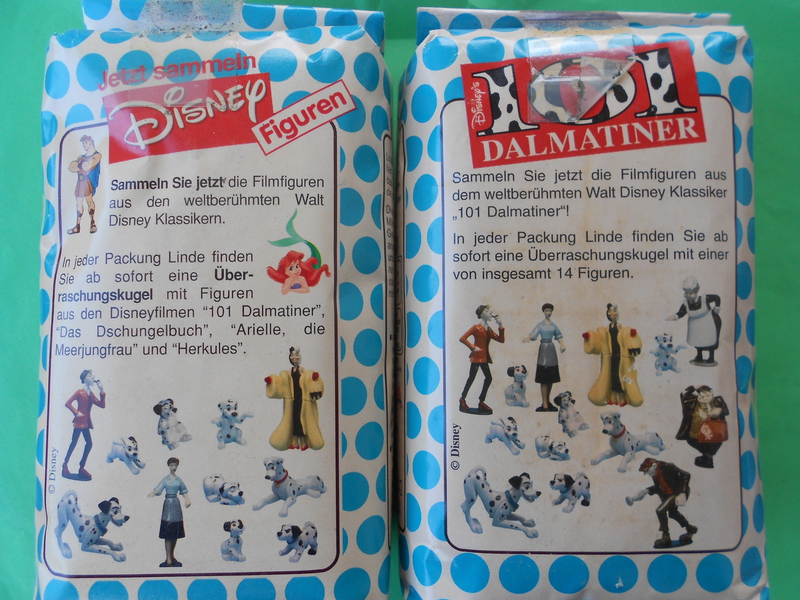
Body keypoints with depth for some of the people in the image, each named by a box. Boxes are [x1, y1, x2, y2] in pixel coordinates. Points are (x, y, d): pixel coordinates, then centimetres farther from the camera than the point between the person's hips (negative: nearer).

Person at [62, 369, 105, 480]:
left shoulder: (91, 394, 12)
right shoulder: (80, 392, -8)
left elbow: (102, 405, 5)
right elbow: (68, 403, -15)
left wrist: (102, 391, -1)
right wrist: (76, 413, -17)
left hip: (86, 422, 7)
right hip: (79, 421, -7)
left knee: (89, 444, 4)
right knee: (74, 443, -3)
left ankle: (81, 467, 12)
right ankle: (65, 465, 9)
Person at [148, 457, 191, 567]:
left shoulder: (178, 480, 9)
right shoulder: (165, 480, 0)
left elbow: (184, 491, 12)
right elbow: (157, 490, -13)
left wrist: (187, 500, -6)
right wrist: (151, 494, -33)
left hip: (176, 505, 4)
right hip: (168, 504, -4)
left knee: (176, 533, 8)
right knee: (168, 533, -5)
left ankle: (172, 556, 20)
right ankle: (168, 559, -1)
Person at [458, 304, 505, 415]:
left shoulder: (489, 329, 13)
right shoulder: (476, 328, -10)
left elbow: (501, 340, 8)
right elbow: (462, 338, -17)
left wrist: (500, 326, 2)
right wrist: (473, 347, -19)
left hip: (484, 358, 8)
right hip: (476, 357, -8)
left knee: (488, 378, 6)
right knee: (471, 378, -2)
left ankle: (481, 401, 14)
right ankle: (462, 399, 11)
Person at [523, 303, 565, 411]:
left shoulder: (553, 325, 13)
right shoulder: (540, 325, -1)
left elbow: (559, 336, 13)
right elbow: (533, 334, -14)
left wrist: (562, 345, -6)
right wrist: (527, 338, -35)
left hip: (552, 350, 5)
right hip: (544, 349, -5)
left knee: (551, 378, 7)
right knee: (544, 379, -7)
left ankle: (548, 401, 18)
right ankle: (544, 405, -6)